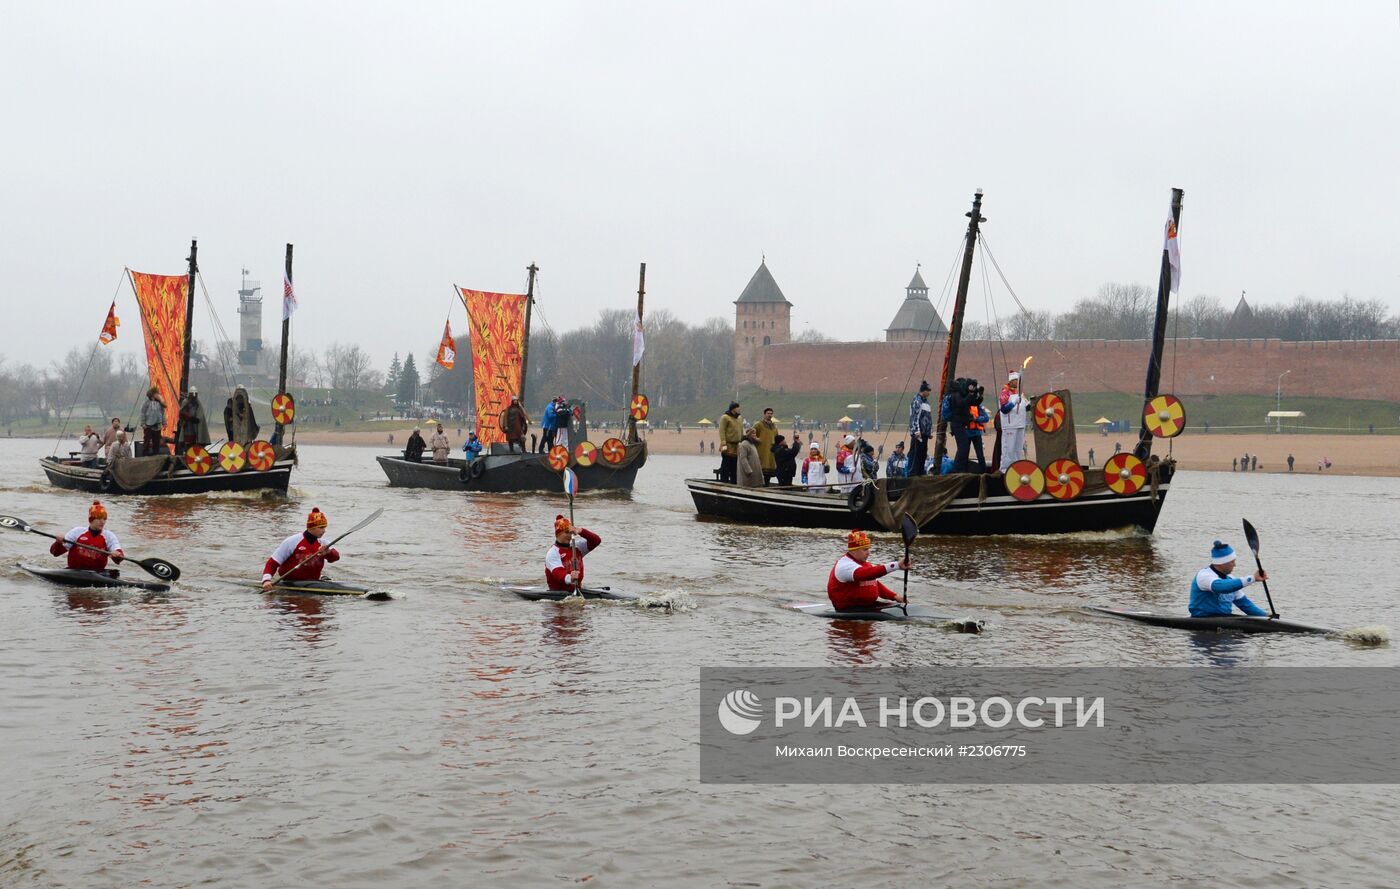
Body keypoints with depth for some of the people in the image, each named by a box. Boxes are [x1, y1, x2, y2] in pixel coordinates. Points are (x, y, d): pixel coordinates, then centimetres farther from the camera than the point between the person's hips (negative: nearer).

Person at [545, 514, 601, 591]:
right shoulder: (552, 553, -6)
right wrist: (569, 578, -45)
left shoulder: (577, 547, 14)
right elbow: (557, 572, -23)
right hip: (559, 592, -5)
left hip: (577, 590, 5)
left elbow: (596, 540, 3)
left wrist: (580, 531, -12)